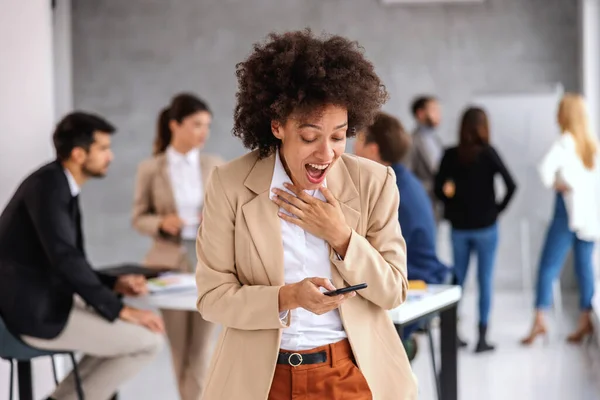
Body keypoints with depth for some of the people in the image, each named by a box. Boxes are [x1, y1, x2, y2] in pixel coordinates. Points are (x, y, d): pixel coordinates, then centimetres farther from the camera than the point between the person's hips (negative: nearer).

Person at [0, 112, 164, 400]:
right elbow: (64, 257, -26)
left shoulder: (60, 185, 12)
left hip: (43, 300, 10)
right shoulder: (47, 184, -17)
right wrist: (120, 310, -21)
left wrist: (114, 285, 3)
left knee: (136, 328, 19)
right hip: (36, 310, -10)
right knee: (149, 340, -9)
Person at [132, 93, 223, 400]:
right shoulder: (150, 168, -1)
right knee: (179, 346, 9)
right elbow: (139, 218, 3)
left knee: (201, 346, -3)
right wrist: (161, 223, -16)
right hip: (170, 261, 0)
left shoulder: (215, 166, 4)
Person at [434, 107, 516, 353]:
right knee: (485, 281, 4)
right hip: (485, 227, -3)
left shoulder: (450, 155, -3)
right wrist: (499, 209, -1)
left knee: (458, 279, 13)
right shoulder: (488, 153, -9)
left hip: (459, 228, 3)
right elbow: (511, 185, -13)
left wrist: (454, 207, 8)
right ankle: (482, 338, 5)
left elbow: (439, 189, -4)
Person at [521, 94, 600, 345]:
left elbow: (547, 167, -26)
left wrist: (553, 184, -8)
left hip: (569, 209, -6)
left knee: (549, 265, -2)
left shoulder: (566, 142, -11)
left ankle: (539, 320, -7)